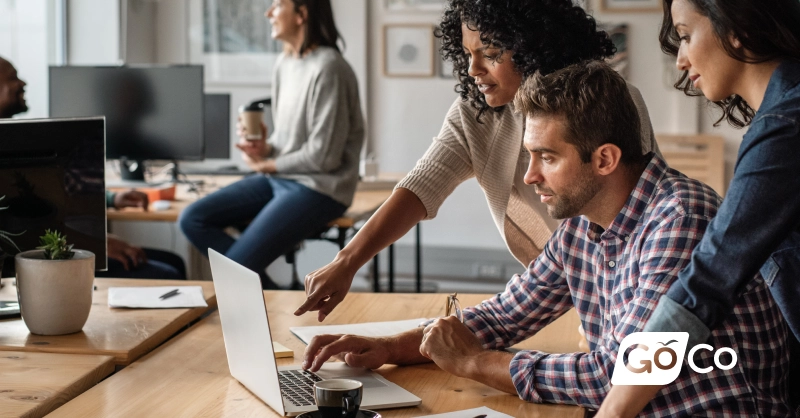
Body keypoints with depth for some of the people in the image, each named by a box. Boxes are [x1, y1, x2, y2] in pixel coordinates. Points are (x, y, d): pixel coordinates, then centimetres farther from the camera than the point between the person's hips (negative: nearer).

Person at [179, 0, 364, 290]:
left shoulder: (327, 68, -19)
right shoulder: (285, 63, 8)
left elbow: (323, 155, -19)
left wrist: (267, 165, -6)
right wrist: (264, 149, -4)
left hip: (318, 189, -9)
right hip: (279, 178, 9)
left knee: (236, 267, -21)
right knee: (192, 220, -1)